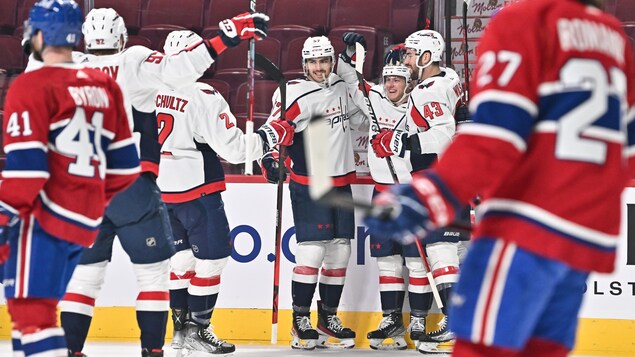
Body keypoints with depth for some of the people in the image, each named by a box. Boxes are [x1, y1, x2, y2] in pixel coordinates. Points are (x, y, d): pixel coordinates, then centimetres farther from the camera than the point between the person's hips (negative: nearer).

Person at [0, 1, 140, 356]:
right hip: (85, 222, 8)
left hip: (45, 218, -8)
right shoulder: (106, 87, 13)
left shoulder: (32, 87, -9)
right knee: (38, 306, 18)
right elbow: (125, 164, 16)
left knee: (30, 309, -10)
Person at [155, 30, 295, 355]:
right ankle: (198, 330, 4)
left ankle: (180, 327, 19)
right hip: (196, 191, -7)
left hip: (161, 190, 7)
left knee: (182, 255, 17)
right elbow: (234, 148, -17)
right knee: (212, 255, 3)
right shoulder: (203, 97, -17)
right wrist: (271, 135, -5)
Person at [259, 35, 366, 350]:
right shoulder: (294, 94, -12)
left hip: (341, 182, 7)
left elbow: (359, 117, 28)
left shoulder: (341, 87, 11)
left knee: (340, 250, 8)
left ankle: (328, 318, 19)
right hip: (308, 184, -7)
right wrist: (271, 158, -31)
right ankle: (300, 321, -7)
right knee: (313, 249, -14)